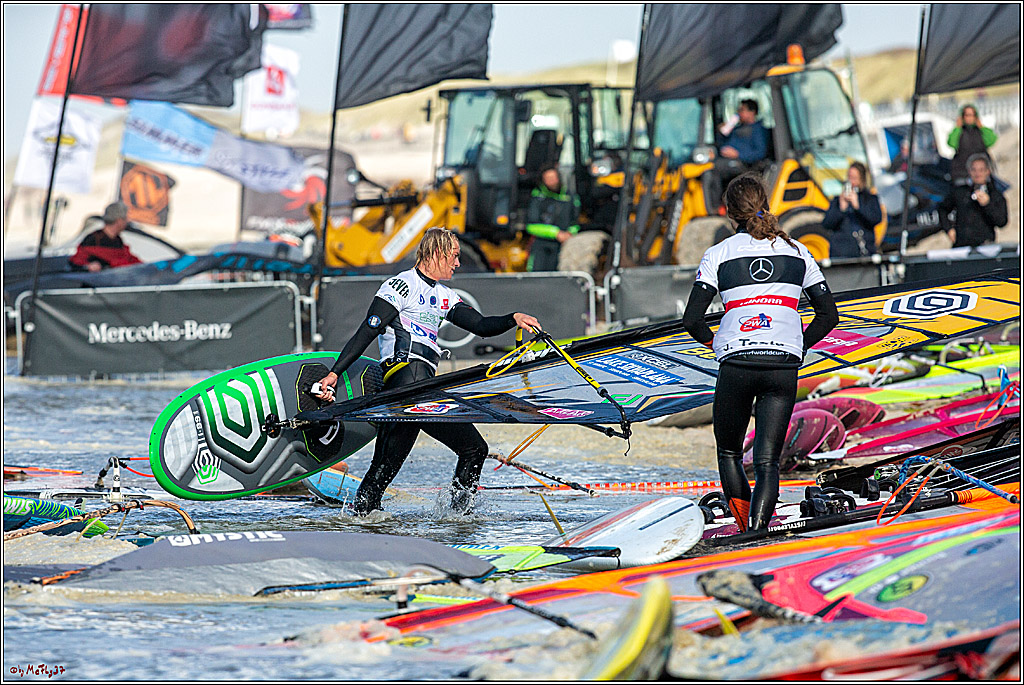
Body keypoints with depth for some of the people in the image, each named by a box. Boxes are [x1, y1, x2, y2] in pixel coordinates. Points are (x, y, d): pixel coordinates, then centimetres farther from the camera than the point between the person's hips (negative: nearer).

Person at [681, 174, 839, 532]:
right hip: (784, 368, 1)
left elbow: (691, 319, -4)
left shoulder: (718, 254, 4)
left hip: (736, 366, -1)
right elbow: (828, 315, 11)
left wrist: (713, 341, 15)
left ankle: (746, 529, 4)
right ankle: (757, 532, -22)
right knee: (767, 460, 0)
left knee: (729, 452, 18)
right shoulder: (796, 251, 11)